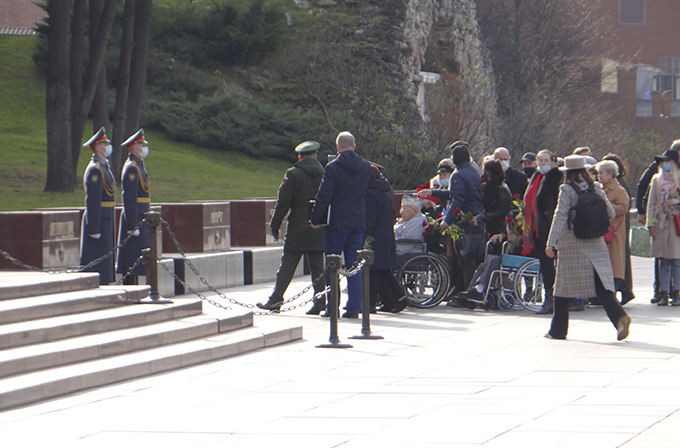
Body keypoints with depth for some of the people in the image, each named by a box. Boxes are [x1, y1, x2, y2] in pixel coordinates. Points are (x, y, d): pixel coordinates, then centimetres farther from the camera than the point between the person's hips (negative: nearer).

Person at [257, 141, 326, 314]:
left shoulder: (293, 174, -6)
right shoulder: (324, 175, 3)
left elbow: (283, 202, -8)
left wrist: (275, 224, 0)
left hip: (297, 230, -3)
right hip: (318, 231, 3)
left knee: (287, 266, -1)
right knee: (318, 267, 7)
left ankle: (275, 299, -2)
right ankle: (320, 302, 3)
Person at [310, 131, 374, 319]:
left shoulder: (333, 168, -11)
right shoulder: (366, 167, 5)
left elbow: (323, 197, -13)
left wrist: (315, 219, -3)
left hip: (337, 224, -4)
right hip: (359, 223, 4)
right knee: (354, 267, 6)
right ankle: (354, 308, 3)